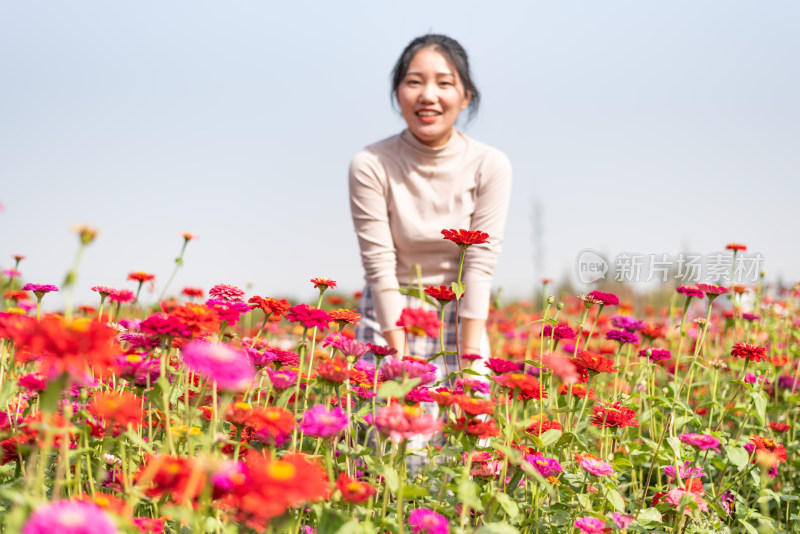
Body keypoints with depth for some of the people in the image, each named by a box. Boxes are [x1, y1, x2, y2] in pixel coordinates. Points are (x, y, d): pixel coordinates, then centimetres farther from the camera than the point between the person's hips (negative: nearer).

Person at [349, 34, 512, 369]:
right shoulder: (370, 166, -15)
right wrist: (402, 358, -18)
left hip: (461, 318, 1)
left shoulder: (489, 166, -11)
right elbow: (380, 265, -15)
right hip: (388, 317, -1)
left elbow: (480, 265, -12)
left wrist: (470, 356, -17)